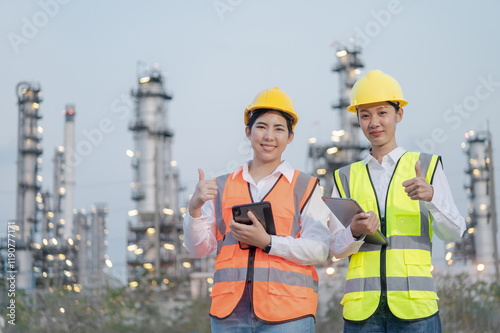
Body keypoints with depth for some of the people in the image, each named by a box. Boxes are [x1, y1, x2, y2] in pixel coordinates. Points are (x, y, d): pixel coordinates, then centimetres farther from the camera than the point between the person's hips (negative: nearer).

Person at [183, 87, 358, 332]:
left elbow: (319, 250, -2)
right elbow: (198, 248, 10)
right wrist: (194, 208, -8)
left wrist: (267, 242, -14)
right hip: (229, 312, 2)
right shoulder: (222, 187, 15)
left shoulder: (306, 188, 8)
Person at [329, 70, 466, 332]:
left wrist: (431, 195, -17)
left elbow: (453, 232, 2)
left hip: (413, 303, -2)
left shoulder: (427, 166, 9)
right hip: (361, 306, 2)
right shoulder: (346, 178, 15)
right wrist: (354, 231, -12)